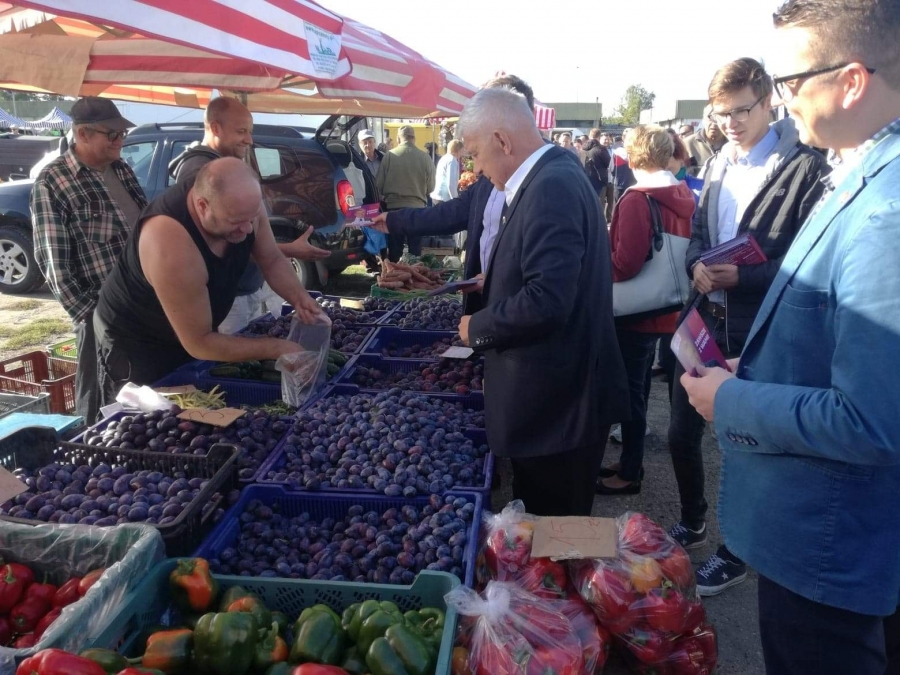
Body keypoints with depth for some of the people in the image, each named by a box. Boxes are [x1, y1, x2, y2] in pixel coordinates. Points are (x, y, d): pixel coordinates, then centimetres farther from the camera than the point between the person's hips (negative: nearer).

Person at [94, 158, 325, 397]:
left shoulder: (242, 203, -22)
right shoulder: (171, 247, -40)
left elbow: (272, 260, -4)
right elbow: (199, 342, -33)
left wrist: (298, 296, -23)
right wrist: (274, 348, -30)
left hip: (196, 332, 7)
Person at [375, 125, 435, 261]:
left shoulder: (389, 155, -6)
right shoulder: (425, 158, -5)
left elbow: (379, 185, -3)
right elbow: (430, 187, 3)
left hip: (394, 207, 0)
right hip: (417, 208, 0)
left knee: (394, 251, 7)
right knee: (415, 250, 8)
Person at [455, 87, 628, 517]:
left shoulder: (552, 187, -22)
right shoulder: (552, 176, 9)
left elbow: (546, 300, -29)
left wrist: (478, 328, -15)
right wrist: (496, 282, 12)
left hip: (557, 402, -10)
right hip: (555, 395, 10)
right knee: (546, 524, 24)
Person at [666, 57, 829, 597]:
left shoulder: (806, 168, -12)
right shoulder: (720, 165, 10)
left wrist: (743, 277, -23)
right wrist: (698, 264, -7)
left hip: (756, 331, -6)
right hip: (703, 320, 7)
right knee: (682, 433, 15)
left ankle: (738, 552, 30)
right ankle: (693, 524, 39)